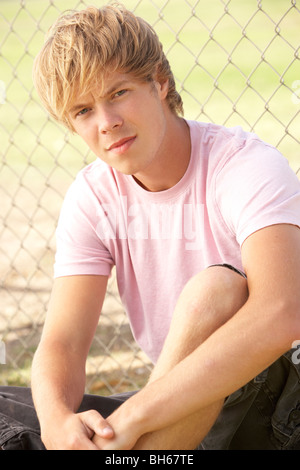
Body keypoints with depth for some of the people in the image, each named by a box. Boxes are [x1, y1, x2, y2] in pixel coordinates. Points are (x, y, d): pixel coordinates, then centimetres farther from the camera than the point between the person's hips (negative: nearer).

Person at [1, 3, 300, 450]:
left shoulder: (246, 166, -18)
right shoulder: (93, 198, 0)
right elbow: (62, 342, -9)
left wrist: (131, 417, -40)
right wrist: (57, 422, -35)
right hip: (170, 409, 5)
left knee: (216, 288, -35)